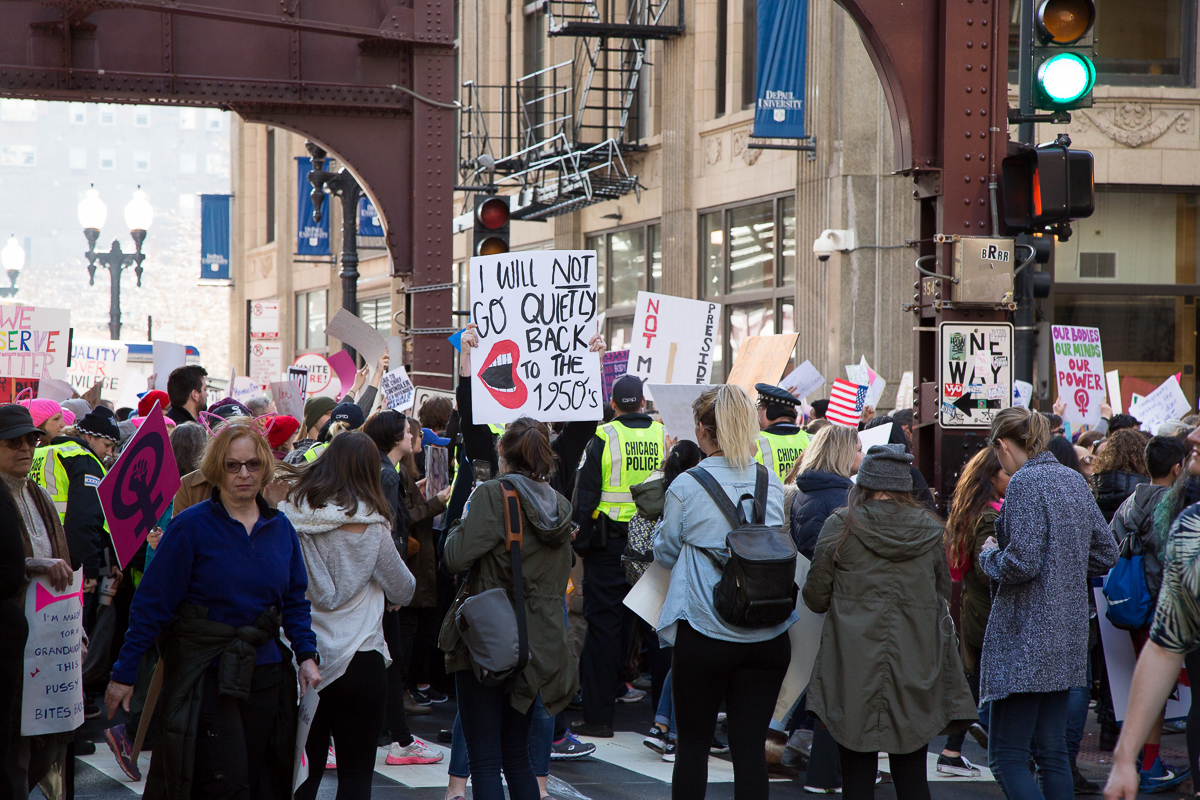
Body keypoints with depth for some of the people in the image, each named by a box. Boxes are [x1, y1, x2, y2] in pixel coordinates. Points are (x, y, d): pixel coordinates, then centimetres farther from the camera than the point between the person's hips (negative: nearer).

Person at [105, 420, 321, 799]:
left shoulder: (280, 528, 7)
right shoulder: (190, 526, -9)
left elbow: (295, 600, 13)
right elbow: (152, 602, -8)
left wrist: (307, 654, -2)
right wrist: (124, 672, -9)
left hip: (265, 674, 5)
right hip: (205, 674, -5)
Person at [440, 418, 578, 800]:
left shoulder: (492, 494, -12)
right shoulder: (560, 505, 8)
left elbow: (457, 558, -15)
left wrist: (463, 521, 2)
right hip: (540, 647, 6)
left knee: (485, 760, -3)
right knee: (517, 756, 17)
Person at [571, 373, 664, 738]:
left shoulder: (603, 438, -8)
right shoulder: (664, 436, 1)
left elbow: (585, 495, -8)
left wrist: (579, 543, 1)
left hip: (609, 543, -3)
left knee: (603, 625, 1)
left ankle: (599, 715, 1)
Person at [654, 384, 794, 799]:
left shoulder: (686, 488, -8)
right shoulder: (772, 482, 3)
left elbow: (665, 554, 6)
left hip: (704, 634, -3)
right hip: (768, 637, 3)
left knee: (692, 745, 9)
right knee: (750, 747, 4)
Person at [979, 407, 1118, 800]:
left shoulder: (1025, 483, -14)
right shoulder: (1074, 479, 11)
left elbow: (1021, 564, -21)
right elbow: (1105, 554, 15)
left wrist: (989, 554, -2)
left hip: (1025, 635, -8)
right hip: (1067, 635, 8)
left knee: (1006, 757, -6)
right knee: (1053, 752, 13)